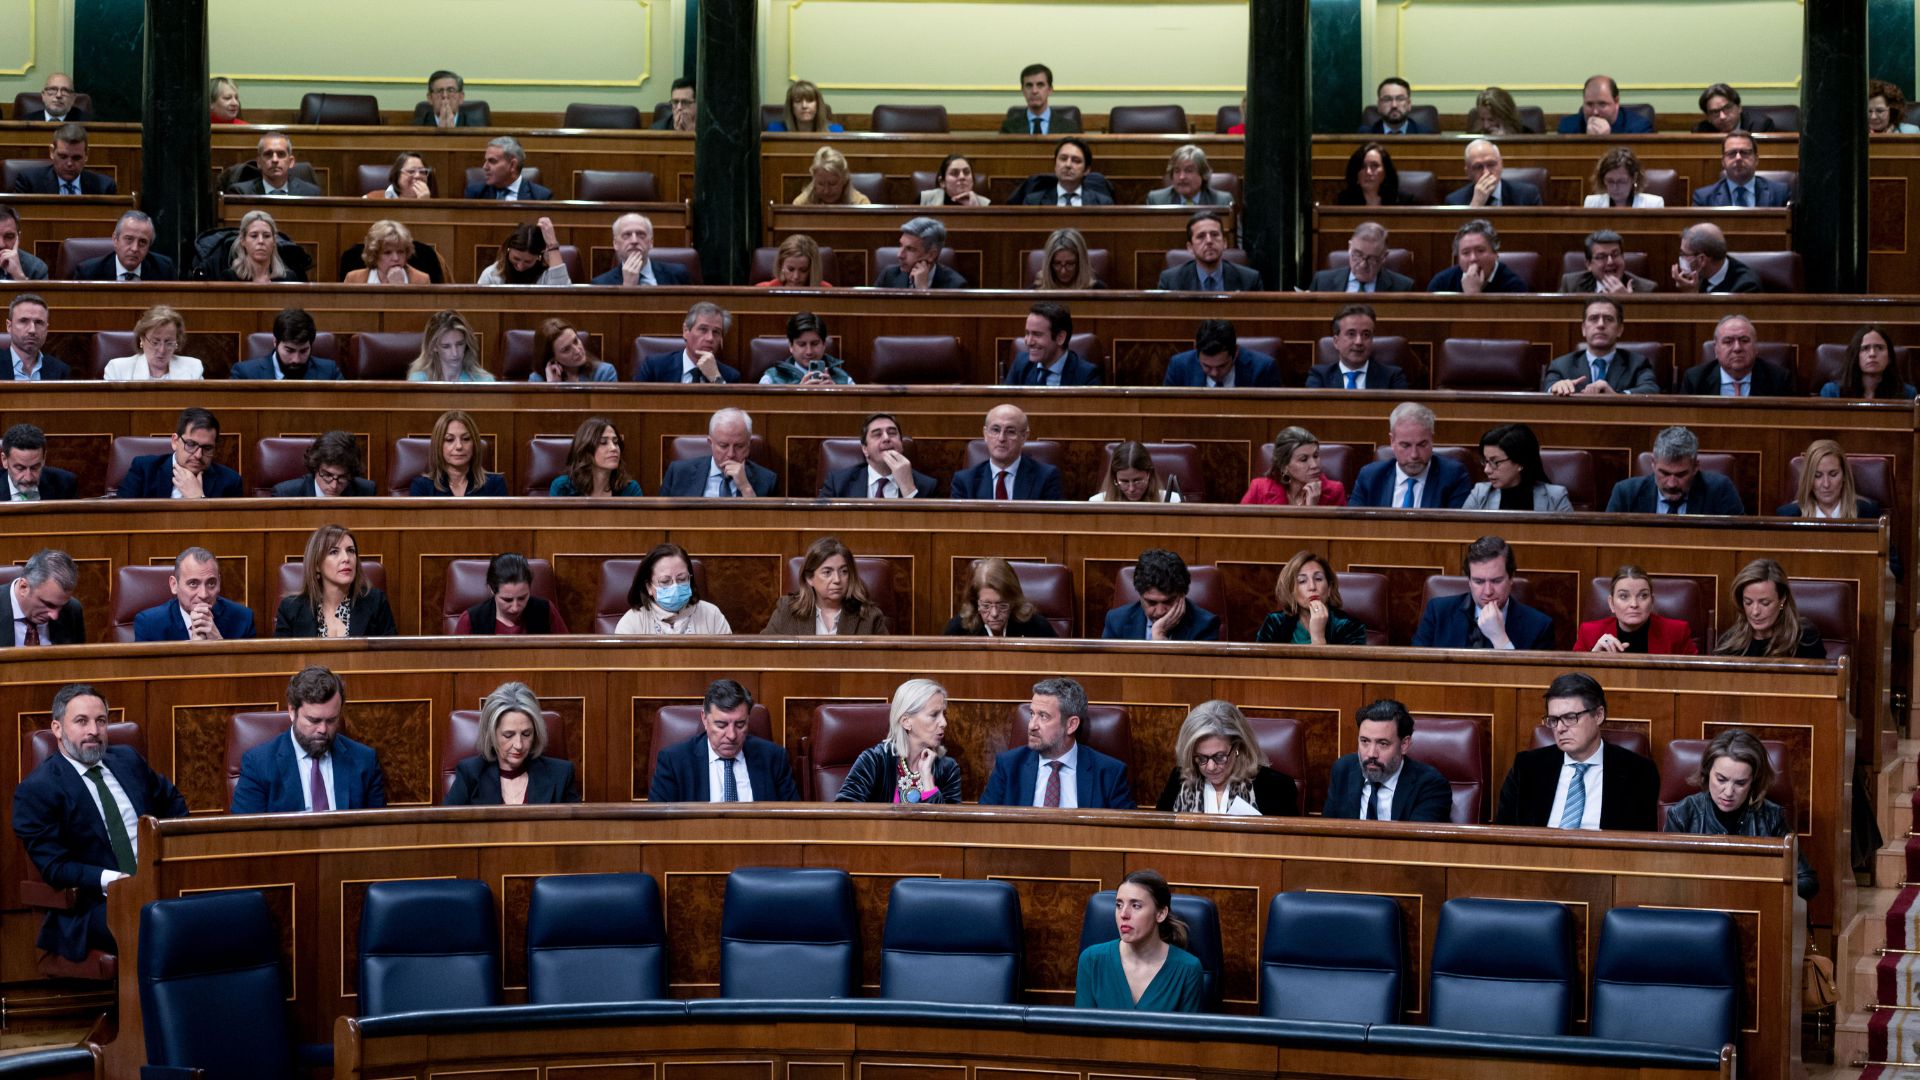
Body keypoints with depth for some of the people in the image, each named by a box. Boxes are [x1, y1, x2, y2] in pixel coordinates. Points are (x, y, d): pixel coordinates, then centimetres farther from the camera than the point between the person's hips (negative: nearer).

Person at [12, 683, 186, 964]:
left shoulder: (128, 760, 17)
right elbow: (54, 866, -7)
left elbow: (173, 802, 31)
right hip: (95, 903, -6)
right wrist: (111, 880, -20)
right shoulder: (36, 790, -1)